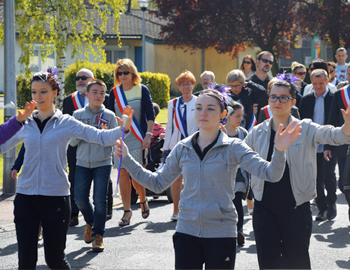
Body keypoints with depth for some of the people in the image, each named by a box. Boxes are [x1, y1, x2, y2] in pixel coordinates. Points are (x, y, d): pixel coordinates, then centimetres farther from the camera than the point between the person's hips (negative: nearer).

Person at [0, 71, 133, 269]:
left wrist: (124, 128, -22)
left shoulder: (66, 123, 1)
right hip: (26, 196, 2)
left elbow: (101, 137, -7)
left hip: (56, 196, -2)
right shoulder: (25, 124, 8)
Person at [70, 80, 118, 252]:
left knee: (100, 200, -7)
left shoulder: (109, 115, 1)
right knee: (80, 199, -2)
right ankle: (90, 222, 28)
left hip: (103, 163, -2)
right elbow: (72, 142, 5)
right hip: (83, 163, 2)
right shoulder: (78, 115, 5)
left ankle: (98, 235, 5)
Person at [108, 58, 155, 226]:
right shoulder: (114, 92, 8)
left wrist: (148, 135, -10)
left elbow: (150, 115, -1)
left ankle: (143, 200, 20)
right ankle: (127, 211, 6)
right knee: (123, 173, -1)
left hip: (137, 138, -3)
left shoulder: (142, 90, 0)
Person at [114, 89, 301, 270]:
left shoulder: (233, 148, -4)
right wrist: (126, 159, 6)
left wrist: (279, 151, -33)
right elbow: (157, 182, 10)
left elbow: (270, 173, -13)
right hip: (187, 232, 3)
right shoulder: (182, 149, 6)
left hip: (221, 234, -2)